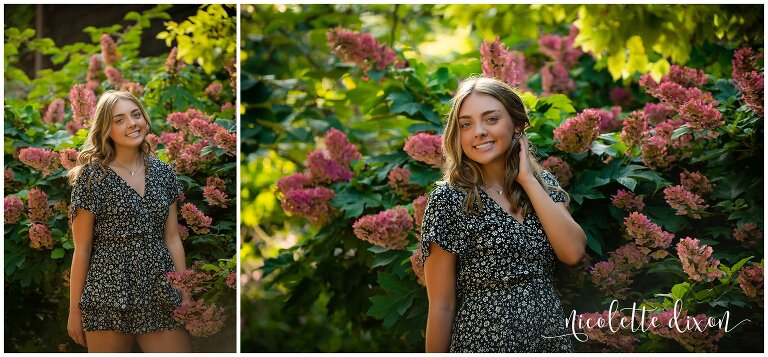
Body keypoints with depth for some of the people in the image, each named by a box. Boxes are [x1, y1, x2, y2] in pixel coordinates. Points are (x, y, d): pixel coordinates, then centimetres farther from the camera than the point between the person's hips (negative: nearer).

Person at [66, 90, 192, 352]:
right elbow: (82, 249, -3)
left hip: (160, 299, 4)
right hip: (110, 299, -4)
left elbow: (172, 240, 12)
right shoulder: (92, 176, -4)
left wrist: (186, 296, 9)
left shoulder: (163, 173, 8)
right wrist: (74, 310, -2)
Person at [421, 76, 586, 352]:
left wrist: (527, 178, -11)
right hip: (484, 342, -4)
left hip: (551, 339, 4)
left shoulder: (543, 184, 2)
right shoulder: (448, 200, -11)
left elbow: (573, 252, -13)